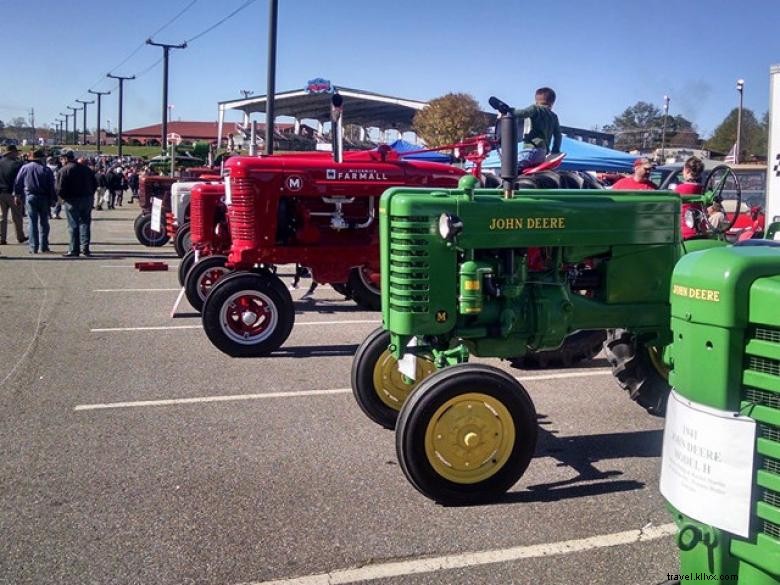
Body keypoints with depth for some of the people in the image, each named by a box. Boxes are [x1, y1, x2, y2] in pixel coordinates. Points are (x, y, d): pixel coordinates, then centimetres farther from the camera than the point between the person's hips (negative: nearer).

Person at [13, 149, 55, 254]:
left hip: (30, 197, 1)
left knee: (33, 222, 2)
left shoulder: (24, 168, 2)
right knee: (43, 222, 9)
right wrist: (52, 199, 1)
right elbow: (52, 186, -4)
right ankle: (43, 246, 9)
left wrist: (17, 195, 13)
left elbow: (17, 183, 4)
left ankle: (34, 247, -1)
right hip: (44, 198, -1)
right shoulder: (46, 170, -3)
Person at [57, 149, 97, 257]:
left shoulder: (64, 170, -9)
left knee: (73, 225, 0)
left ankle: (74, 250, 1)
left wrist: (64, 197, 3)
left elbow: (60, 189, -14)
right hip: (87, 199, 5)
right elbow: (95, 184, 12)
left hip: (72, 201, -5)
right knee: (85, 223, 12)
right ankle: (85, 248, 9)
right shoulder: (86, 168, 9)